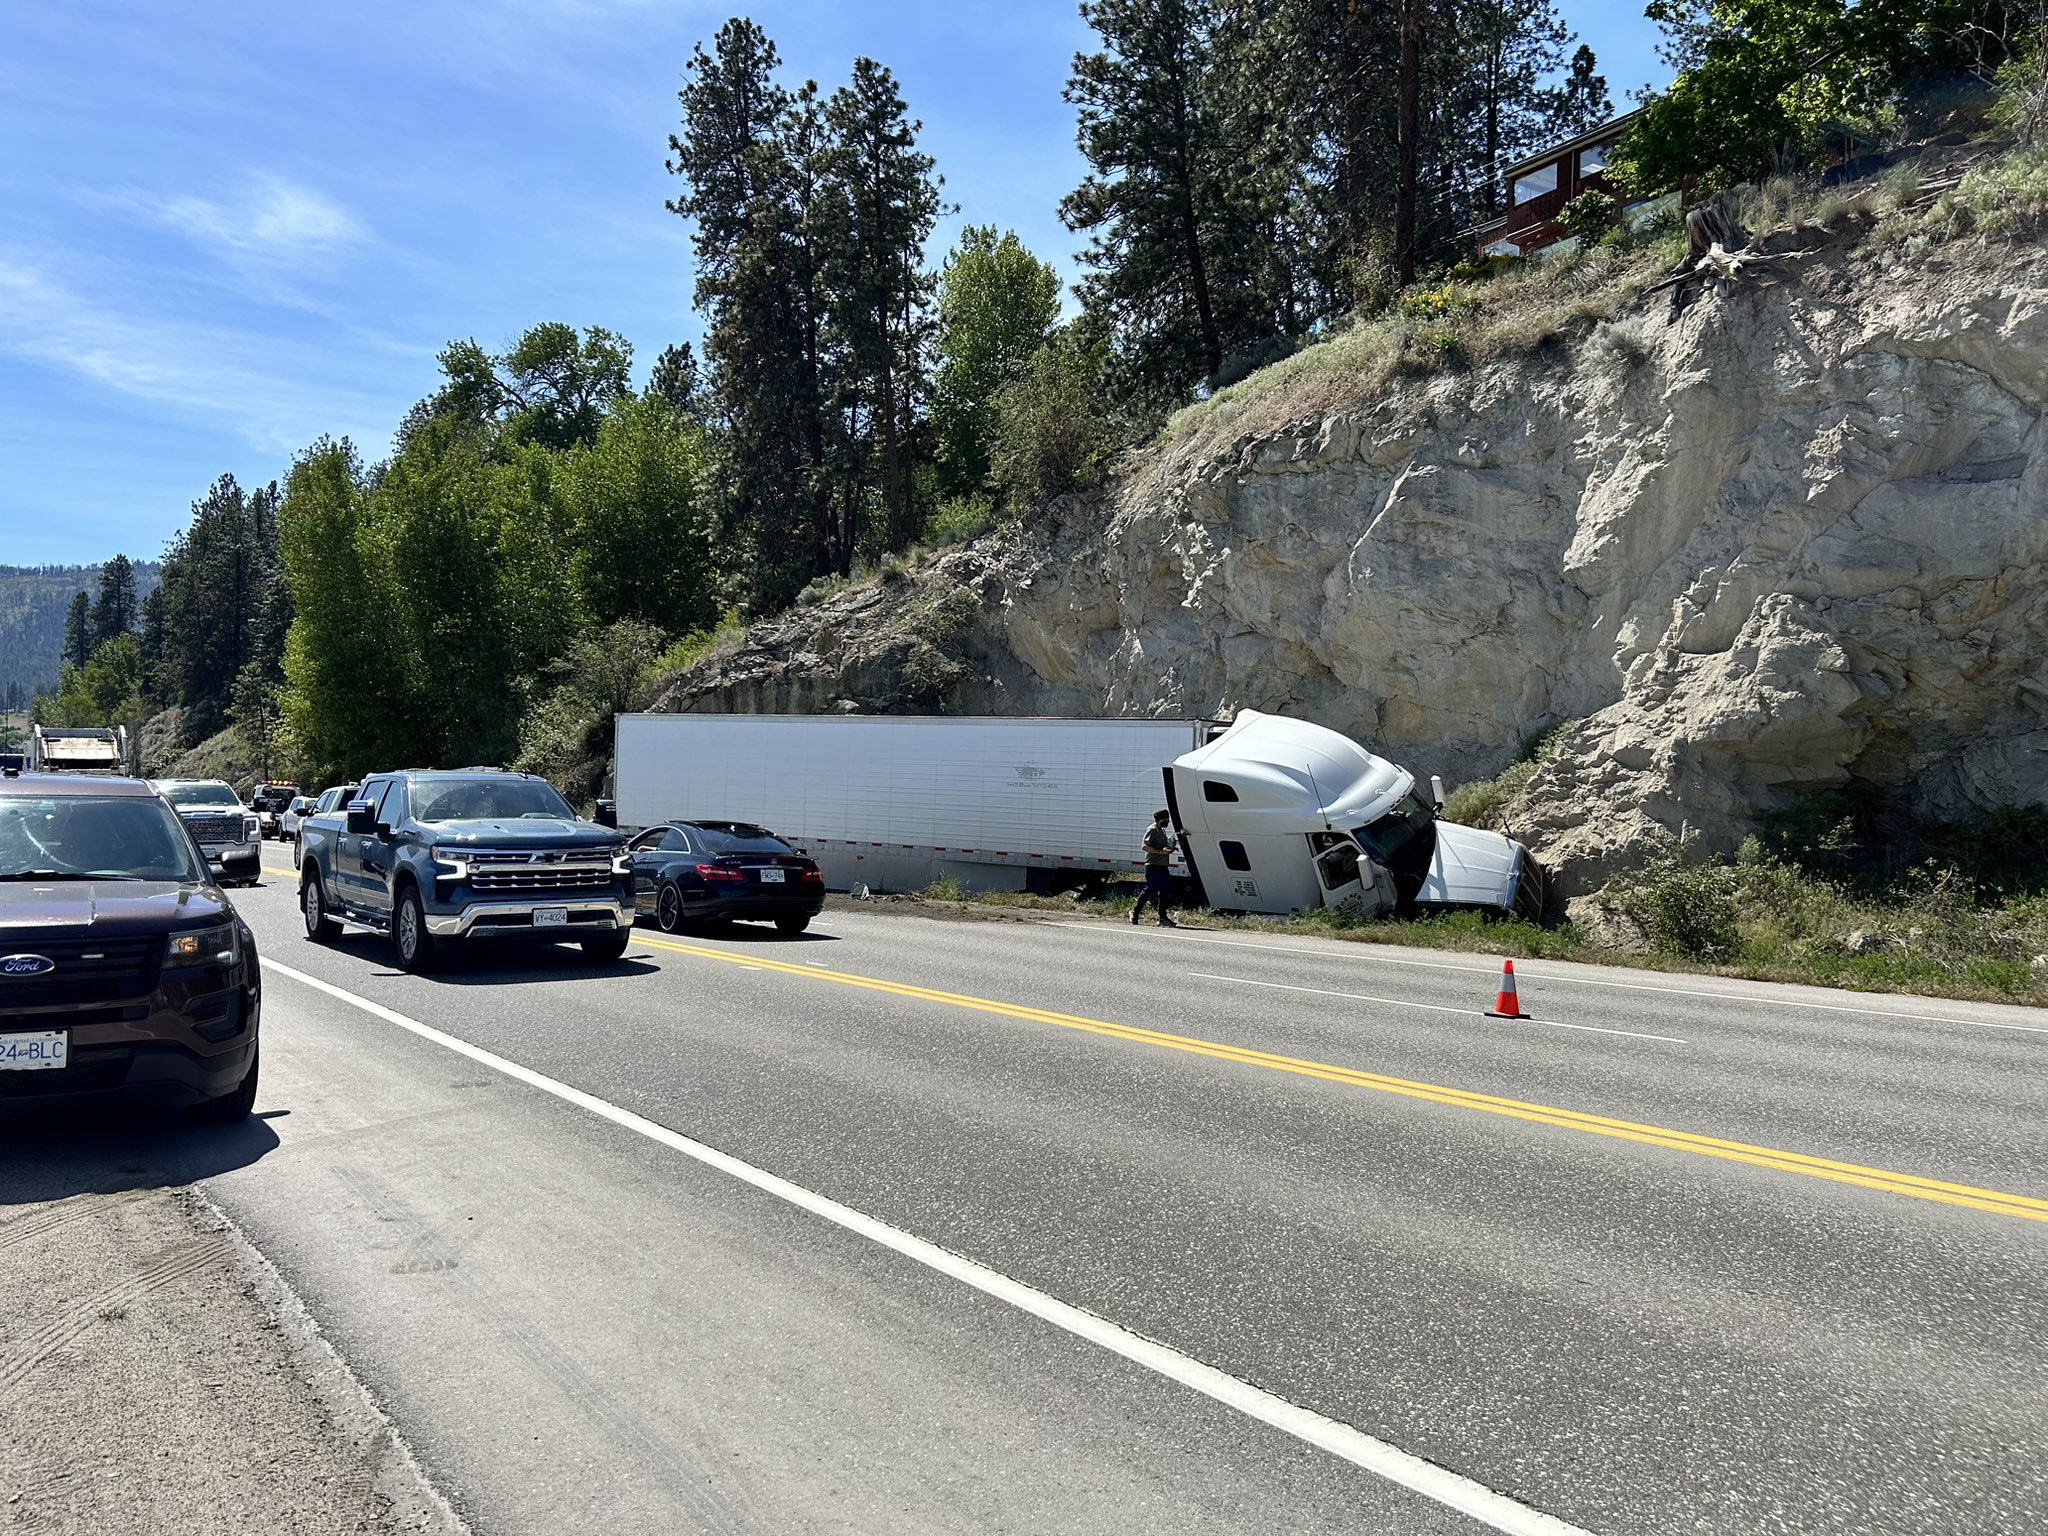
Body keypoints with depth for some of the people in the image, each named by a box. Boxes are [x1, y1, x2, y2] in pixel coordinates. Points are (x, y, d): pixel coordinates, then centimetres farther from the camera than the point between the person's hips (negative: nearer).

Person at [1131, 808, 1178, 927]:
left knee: (1164, 891, 6)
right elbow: (1144, 846, -18)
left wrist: (1169, 849, 12)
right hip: (1153, 866, -9)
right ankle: (1135, 912, 3)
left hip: (1162, 866, 9)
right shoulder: (1152, 830, -8)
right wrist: (1160, 851, -22)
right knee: (1149, 890, -8)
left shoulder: (1162, 831, 21)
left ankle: (1163, 917, 9)